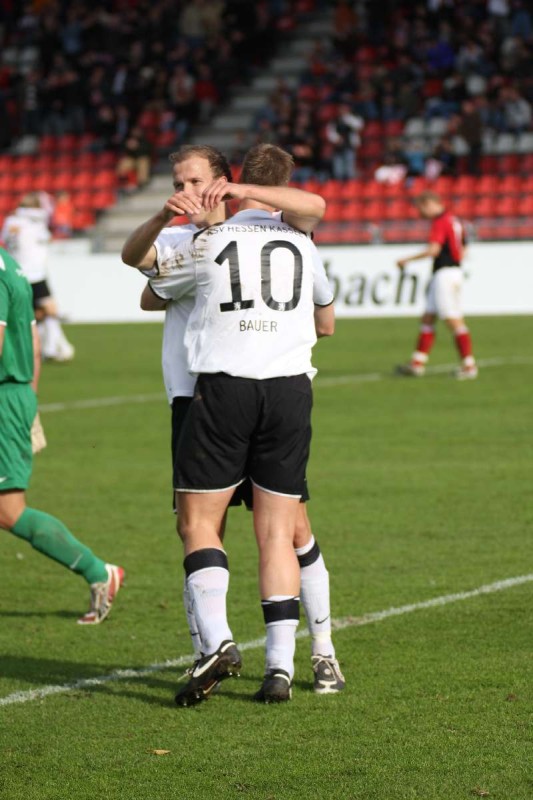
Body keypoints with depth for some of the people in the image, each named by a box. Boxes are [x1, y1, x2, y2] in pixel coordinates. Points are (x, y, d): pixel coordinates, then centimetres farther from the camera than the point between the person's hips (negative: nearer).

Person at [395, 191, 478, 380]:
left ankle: (469, 365, -8)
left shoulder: (440, 221, -12)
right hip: (454, 270, 10)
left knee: (453, 320, -8)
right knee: (428, 318, 12)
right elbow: (462, 252, 20)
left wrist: (407, 259, -16)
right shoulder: (454, 221, 17)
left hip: (444, 273, -10)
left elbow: (434, 249, -23)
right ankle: (418, 363, 13)